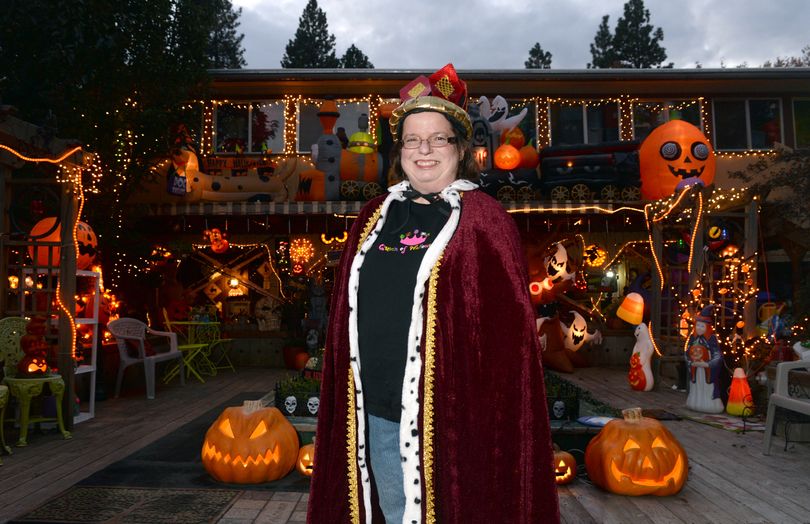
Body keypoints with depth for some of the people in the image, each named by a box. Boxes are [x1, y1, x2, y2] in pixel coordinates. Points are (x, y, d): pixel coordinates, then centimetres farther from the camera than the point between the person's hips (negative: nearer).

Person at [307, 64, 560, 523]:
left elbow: (508, 327, -9)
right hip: (375, 412, 5)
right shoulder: (375, 217, 8)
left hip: (450, 412, -5)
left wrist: (491, 409, -13)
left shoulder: (483, 219, -6)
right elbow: (348, 316, 13)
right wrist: (347, 397, 11)